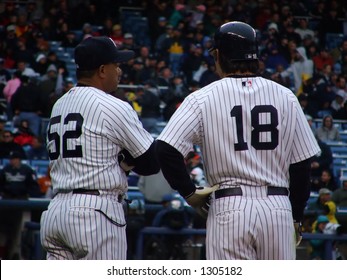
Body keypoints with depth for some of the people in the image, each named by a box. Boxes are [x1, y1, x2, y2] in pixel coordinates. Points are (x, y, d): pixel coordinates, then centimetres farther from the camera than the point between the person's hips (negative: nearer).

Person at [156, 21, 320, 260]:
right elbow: (302, 164, 9)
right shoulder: (286, 97, 7)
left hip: (229, 209, -2)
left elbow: (166, 150, -9)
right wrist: (296, 218, 17)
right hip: (279, 209, 2)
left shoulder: (203, 98, 0)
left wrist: (189, 192, 2)